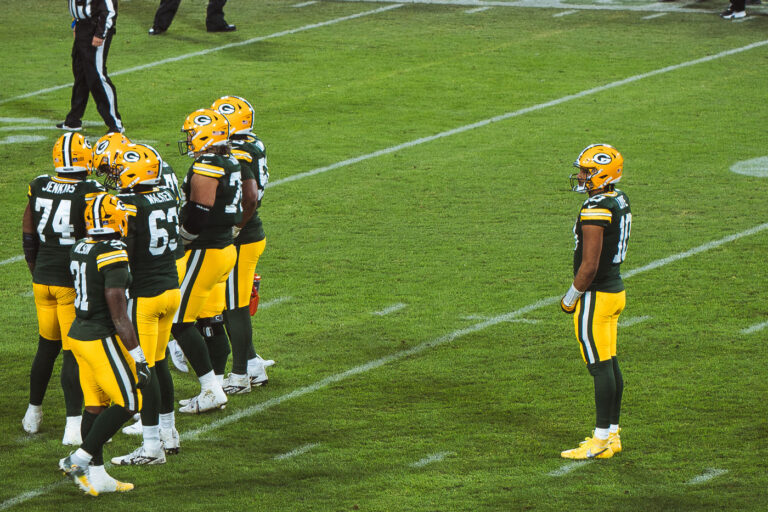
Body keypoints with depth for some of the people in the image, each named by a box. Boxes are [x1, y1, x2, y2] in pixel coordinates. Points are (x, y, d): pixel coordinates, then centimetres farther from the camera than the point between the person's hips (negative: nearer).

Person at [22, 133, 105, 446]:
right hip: (74, 282, -5)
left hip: (43, 280, 5)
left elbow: (28, 236, 10)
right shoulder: (90, 194, -15)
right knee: (73, 352, -1)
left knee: (47, 346, 21)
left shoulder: (38, 188, 1)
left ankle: (33, 413, 31)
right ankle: (74, 425, -1)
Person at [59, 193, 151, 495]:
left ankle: (95, 475, 14)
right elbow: (119, 316, -21)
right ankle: (79, 459, -2)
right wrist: (138, 358, -17)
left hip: (79, 333, 9)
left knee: (96, 404, 12)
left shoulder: (80, 250, 5)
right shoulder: (113, 257, -20)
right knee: (127, 403, 0)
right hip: (102, 339, -9)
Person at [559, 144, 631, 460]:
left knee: (601, 367, -5)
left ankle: (601, 441, -1)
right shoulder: (619, 201, 8)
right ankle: (612, 434, 20)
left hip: (596, 296, -10)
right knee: (610, 365, 14)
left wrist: (571, 297, -10)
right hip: (615, 289, 10)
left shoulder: (596, 209, -21)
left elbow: (589, 265, -23)